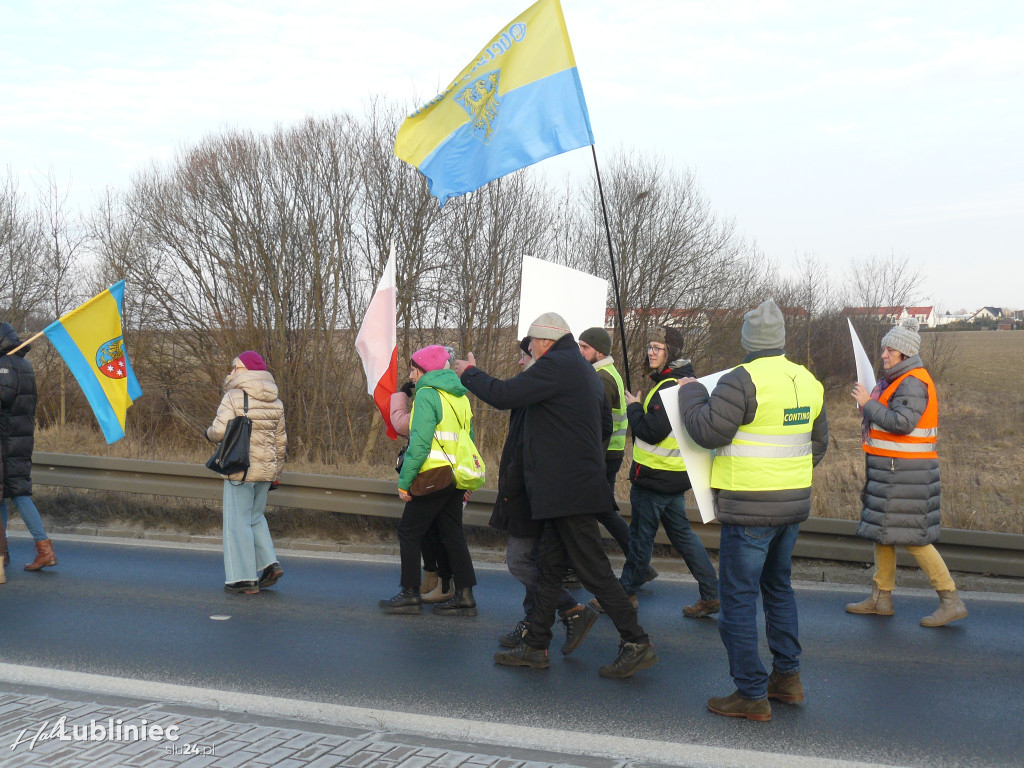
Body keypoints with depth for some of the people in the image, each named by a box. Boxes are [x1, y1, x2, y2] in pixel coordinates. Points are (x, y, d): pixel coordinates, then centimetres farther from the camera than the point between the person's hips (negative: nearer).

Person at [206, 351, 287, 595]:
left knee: (238, 520, 1)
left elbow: (220, 431, -17)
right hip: (266, 470, 6)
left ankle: (244, 578, 2)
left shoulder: (234, 397, -9)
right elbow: (280, 440, 14)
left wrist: (209, 433, 7)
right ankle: (270, 563, 9)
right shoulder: (275, 402, 11)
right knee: (256, 517, 21)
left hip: (240, 470, -6)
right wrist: (275, 472, 23)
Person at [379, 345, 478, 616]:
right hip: (456, 478, 8)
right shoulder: (460, 396, 15)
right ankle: (465, 596, 9)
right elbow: (469, 438, 17)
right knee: (453, 535, 11)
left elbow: (420, 443, -18)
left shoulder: (427, 394, -10)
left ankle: (410, 594, 5)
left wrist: (405, 480, -14)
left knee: (409, 532, 3)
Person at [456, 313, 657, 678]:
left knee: (593, 569, -6)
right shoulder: (585, 370, 17)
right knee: (548, 565, 13)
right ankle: (535, 647, 19)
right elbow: (606, 421, 24)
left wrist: (469, 373, 1)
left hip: (567, 490, -10)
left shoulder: (555, 365, -13)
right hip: (574, 487, 10)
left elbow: (502, 395, -16)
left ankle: (637, 644, -1)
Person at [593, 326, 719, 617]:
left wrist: (633, 408, -10)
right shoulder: (687, 382, 12)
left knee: (641, 535, 3)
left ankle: (626, 593, 15)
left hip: (655, 475, -10)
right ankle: (710, 595, 14)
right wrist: (639, 408, 9)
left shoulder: (668, 386, -20)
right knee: (681, 532, 14)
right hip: (675, 475, 10)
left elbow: (652, 431, -25)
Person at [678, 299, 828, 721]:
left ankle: (751, 694, 4)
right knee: (778, 587, 23)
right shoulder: (807, 381, 8)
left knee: (738, 596, 0)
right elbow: (818, 442, 17)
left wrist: (690, 392, -1)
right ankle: (788, 677, 29)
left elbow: (708, 431, -18)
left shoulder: (743, 380, -17)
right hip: (794, 502, 8)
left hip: (750, 508, -8)